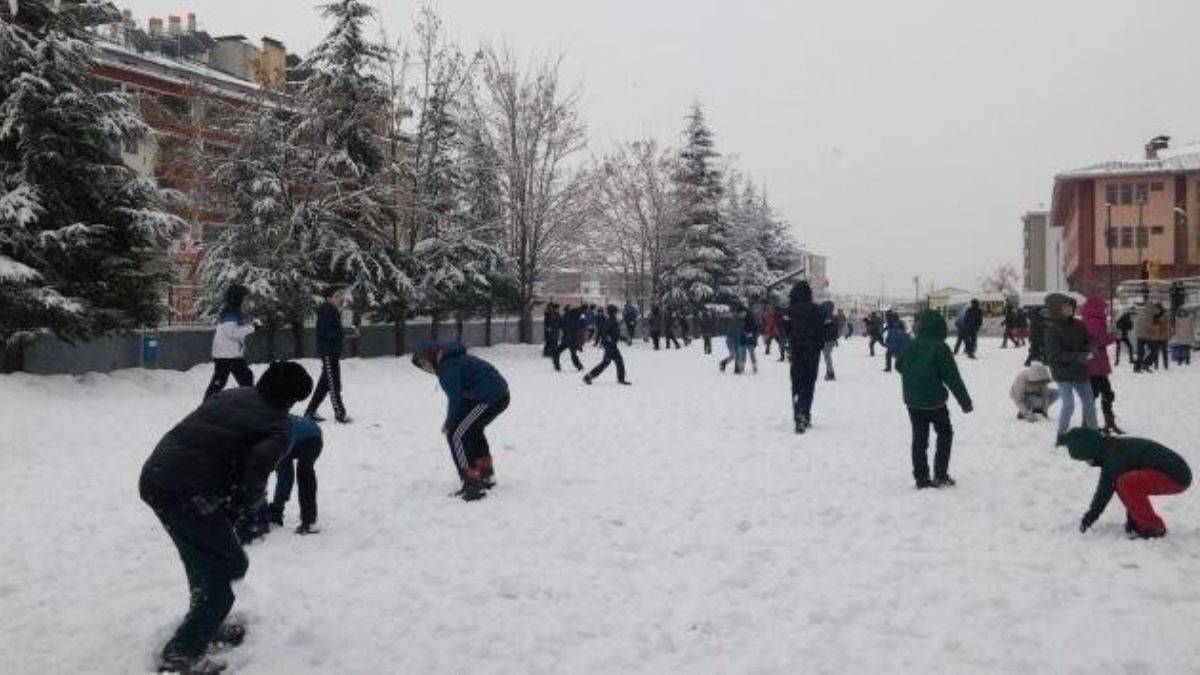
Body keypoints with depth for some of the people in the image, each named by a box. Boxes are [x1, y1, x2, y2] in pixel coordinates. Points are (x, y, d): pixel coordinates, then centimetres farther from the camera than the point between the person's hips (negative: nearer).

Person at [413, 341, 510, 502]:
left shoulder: (447, 366, -11)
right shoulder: (454, 359, 21)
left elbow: (454, 397, -15)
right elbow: (456, 394, 22)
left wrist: (449, 424, -4)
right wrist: (451, 422, 16)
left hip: (488, 398, -11)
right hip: (501, 395, 11)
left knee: (457, 435, -7)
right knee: (473, 431, 30)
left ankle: (473, 486, -12)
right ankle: (486, 476, 43)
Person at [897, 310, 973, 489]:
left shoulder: (910, 346, -1)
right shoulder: (940, 347, -15)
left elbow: (899, 366, 14)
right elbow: (953, 377, -14)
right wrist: (965, 401, -7)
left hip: (913, 401, 4)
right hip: (935, 400, -4)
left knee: (919, 438, 11)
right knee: (945, 433, 14)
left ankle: (921, 477, 12)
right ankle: (940, 475, 10)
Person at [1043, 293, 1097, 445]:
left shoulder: (1078, 325, 2)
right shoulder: (1053, 329, -14)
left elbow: (1088, 342, 13)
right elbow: (1054, 355, -19)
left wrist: (1088, 351, -11)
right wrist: (1078, 357, -25)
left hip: (1080, 371, 6)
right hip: (1063, 373, -6)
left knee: (1089, 403, 12)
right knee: (1069, 405, -13)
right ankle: (1061, 437, 4)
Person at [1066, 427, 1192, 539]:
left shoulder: (1114, 455, -20)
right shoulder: (1113, 447, 7)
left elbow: (1105, 490, -15)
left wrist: (1088, 519, -5)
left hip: (1177, 477, -10)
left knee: (1125, 483, -25)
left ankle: (1153, 528, -10)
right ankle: (1138, 522, 14)